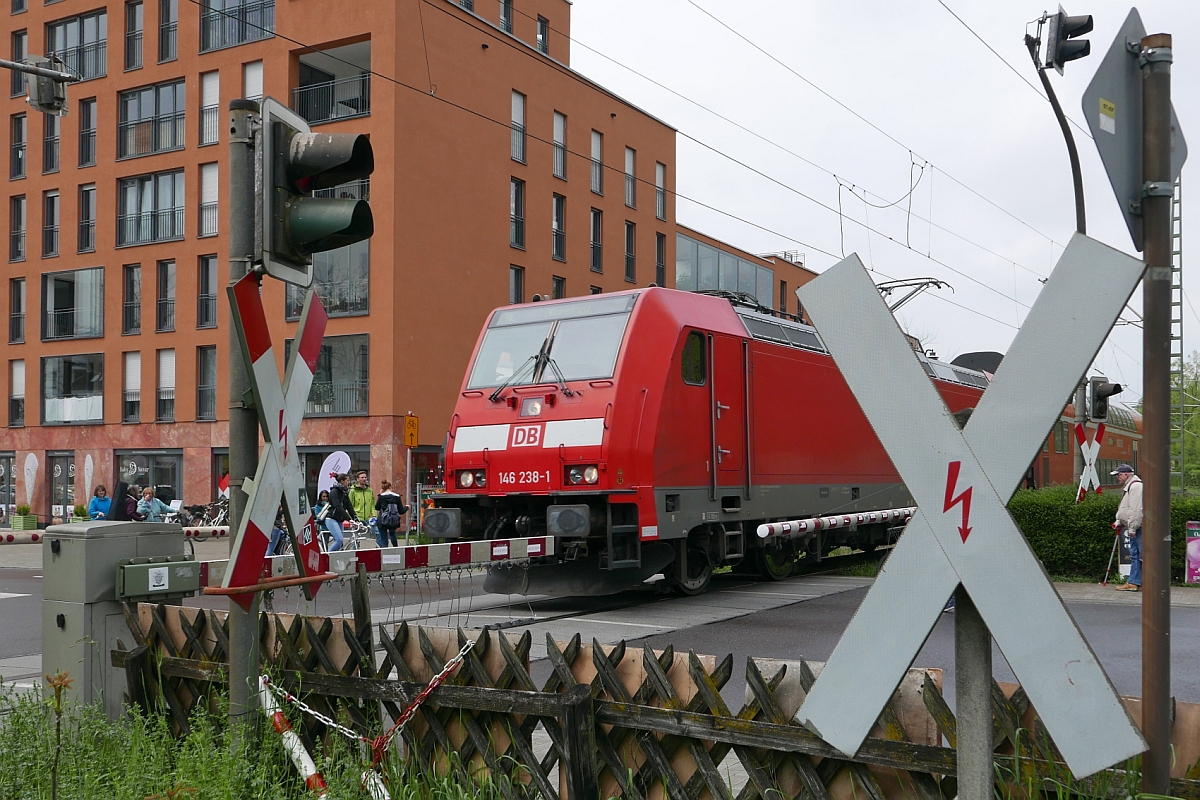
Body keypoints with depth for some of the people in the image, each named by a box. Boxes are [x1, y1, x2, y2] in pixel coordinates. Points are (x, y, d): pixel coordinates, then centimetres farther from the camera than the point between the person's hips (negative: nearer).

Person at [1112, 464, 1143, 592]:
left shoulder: (1136, 486, -15)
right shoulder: (1127, 487, 20)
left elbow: (1136, 510, -21)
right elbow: (1124, 509, 28)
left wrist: (1132, 528, -21)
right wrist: (1118, 522, 18)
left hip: (1139, 528, -11)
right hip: (1134, 528, 11)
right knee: (1134, 555, 12)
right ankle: (1134, 582, 15)